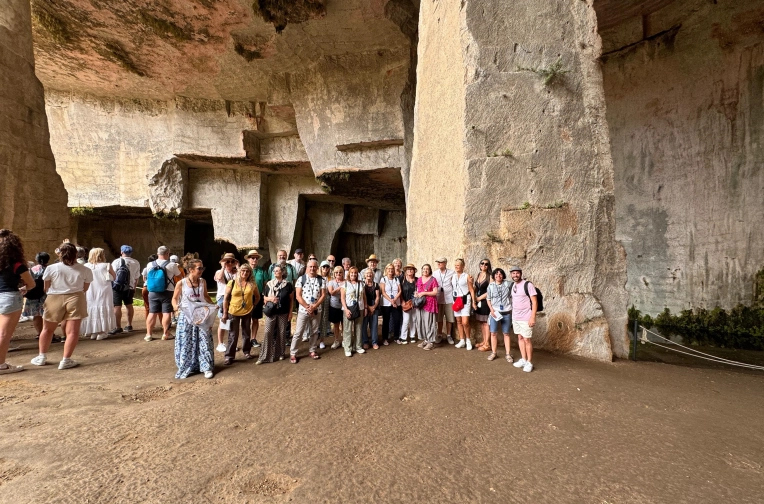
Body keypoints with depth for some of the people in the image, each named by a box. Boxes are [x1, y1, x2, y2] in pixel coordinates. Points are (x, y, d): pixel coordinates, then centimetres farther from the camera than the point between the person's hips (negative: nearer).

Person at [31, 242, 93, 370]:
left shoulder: (51, 268, -2)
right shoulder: (85, 270, -2)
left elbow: (46, 288, 7)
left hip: (55, 299, 1)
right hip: (75, 299, -1)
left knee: (47, 329, 20)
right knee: (72, 331, 0)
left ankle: (42, 357, 29)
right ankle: (66, 360, -1)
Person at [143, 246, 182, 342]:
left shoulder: (150, 265, 2)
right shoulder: (172, 265, -11)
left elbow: (144, 278, 15)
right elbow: (178, 275, 7)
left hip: (153, 292, 4)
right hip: (167, 292, -3)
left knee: (152, 313, 9)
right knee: (167, 313, 2)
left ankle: (148, 334, 13)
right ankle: (165, 334, 6)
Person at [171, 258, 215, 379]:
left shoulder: (203, 282, 0)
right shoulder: (181, 283, -10)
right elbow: (174, 298, 1)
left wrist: (213, 305, -1)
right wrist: (175, 306, -20)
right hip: (186, 317, -2)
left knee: (204, 341, 2)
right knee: (186, 343, 6)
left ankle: (206, 367, 12)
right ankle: (186, 368, 23)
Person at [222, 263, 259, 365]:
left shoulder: (252, 284, -1)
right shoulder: (232, 283, -6)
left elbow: (257, 297, 13)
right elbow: (226, 299, -4)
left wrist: (253, 306, 5)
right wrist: (225, 313, -6)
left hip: (247, 312, 2)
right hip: (233, 312, -2)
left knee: (247, 333, 14)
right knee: (233, 335, 4)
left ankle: (246, 352, 29)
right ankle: (229, 356, 13)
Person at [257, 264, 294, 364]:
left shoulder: (288, 284, -3)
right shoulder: (269, 284, 2)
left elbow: (291, 299, 1)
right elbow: (264, 297, 9)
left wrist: (290, 312, -2)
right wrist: (270, 298, -13)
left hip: (283, 313, -1)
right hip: (271, 312, 1)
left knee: (282, 333, 8)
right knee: (268, 333, -3)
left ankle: (280, 353, 24)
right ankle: (264, 356, 4)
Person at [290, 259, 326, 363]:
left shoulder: (321, 279, 1)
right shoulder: (301, 279, -5)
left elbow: (323, 295, -2)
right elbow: (298, 296, -8)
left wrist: (314, 306, -13)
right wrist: (307, 307, -15)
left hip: (316, 310, 3)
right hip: (303, 310, -2)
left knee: (314, 332, 13)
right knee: (298, 332, 1)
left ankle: (312, 351, 27)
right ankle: (293, 353, 11)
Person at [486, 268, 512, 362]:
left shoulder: (508, 284, -3)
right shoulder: (491, 286, 0)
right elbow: (488, 299, 5)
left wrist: (512, 309, -2)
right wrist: (491, 309, -7)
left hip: (507, 312, 0)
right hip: (495, 312, 1)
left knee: (506, 333, 8)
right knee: (493, 333, 3)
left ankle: (508, 354, 16)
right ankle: (493, 352, 15)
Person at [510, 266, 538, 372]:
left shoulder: (528, 285, -13)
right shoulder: (512, 285, 8)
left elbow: (535, 302, -14)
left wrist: (533, 317, -19)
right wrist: (513, 315, 15)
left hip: (526, 318, -7)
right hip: (515, 317, 7)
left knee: (527, 340, -1)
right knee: (520, 338, 13)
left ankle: (529, 363, 11)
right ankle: (523, 360, 24)